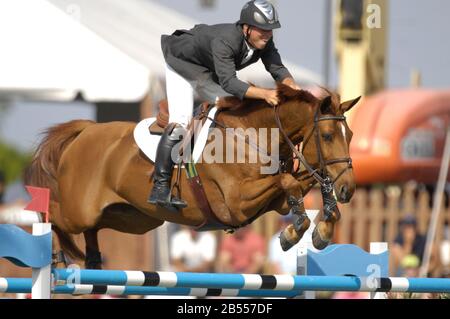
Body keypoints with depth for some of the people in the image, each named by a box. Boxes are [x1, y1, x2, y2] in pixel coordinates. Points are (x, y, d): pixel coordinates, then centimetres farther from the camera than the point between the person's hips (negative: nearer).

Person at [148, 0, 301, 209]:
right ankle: (160, 188, -25)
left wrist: (291, 85, -42)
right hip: (181, 65, -9)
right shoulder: (225, 40, -41)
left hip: (209, 75, 9)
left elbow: (277, 68, -20)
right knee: (180, 121, -22)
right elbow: (228, 82, -48)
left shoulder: (264, 41, -18)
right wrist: (264, 93, -58)